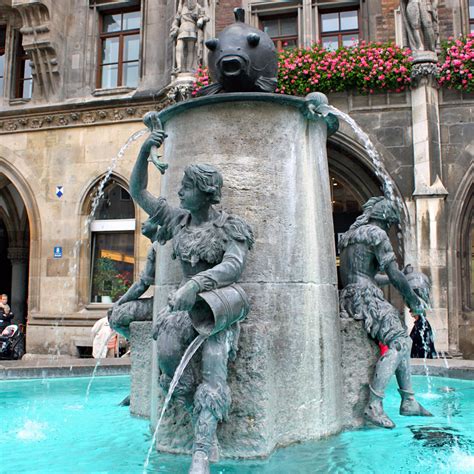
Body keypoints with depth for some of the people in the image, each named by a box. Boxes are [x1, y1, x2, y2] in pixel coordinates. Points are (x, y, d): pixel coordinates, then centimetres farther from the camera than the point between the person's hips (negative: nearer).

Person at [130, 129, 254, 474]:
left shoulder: (230, 226, -3)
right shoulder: (177, 220, 13)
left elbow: (234, 266, -20)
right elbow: (138, 191, 19)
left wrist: (196, 283, -38)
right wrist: (145, 153, 5)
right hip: (187, 302, 4)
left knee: (214, 368, -25)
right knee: (167, 350, -26)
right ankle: (205, 431, -11)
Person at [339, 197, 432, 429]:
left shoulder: (350, 235, 25)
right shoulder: (376, 234, -3)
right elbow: (395, 275, -9)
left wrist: (397, 279, 40)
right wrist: (414, 301, 4)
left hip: (350, 299, 10)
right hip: (364, 296, -10)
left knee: (403, 339, 15)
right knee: (398, 342, -16)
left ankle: (409, 401, 13)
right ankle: (374, 405, -24)